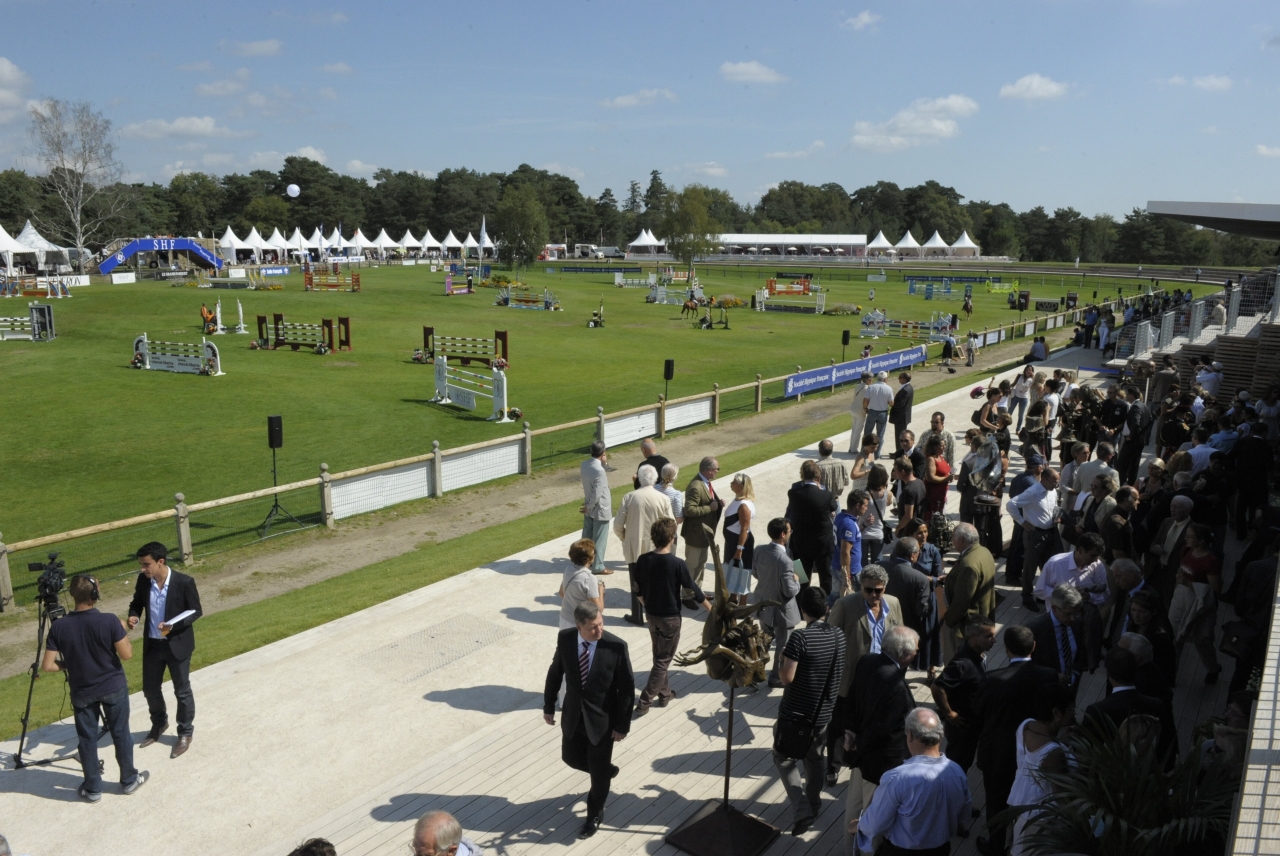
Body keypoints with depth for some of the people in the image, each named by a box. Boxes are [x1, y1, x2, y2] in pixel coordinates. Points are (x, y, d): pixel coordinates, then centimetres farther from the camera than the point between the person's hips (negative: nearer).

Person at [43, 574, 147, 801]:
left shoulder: (58, 627, -14)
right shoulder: (109, 621, -23)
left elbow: (47, 665, -10)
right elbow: (127, 654, -17)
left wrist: (69, 665, 9)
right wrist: (123, 632, -1)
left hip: (82, 692, 2)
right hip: (114, 687, -2)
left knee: (87, 738, 15)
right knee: (120, 733, 13)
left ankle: (92, 788, 24)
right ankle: (129, 780, 25)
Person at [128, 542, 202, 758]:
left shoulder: (184, 582, -21)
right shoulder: (143, 580, -8)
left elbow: (196, 611, -12)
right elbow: (137, 603, 10)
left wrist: (173, 625, -27)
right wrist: (133, 616, -12)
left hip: (177, 644, -5)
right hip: (152, 644, 5)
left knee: (182, 691, 8)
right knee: (150, 688, 19)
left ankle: (185, 733, 27)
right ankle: (159, 724, 45)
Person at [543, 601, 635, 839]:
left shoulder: (616, 646, -24)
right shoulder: (565, 639, -14)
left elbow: (627, 688, -15)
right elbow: (555, 673, 2)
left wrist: (622, 725, -12)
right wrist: (549, 706, 8)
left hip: (602, 719, -4)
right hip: (573, 715, 4)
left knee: (598, 770, 12)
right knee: (570, 757, 21)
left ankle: (594, 815, 40)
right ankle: (606, 770, 52)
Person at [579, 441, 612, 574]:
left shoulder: (584, 464, -3)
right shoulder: (600, 470, -28)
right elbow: (597, 494, -27)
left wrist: (603, 463, 3)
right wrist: (589, 507, -10)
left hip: (589, 509, 8)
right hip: (600, 510, -8)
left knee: (587, 536, 19)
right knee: (599, 539, 5)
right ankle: (598, 566, 14)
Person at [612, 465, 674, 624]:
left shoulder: (629, 497, -11)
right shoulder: (663, 499, -10)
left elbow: (618, 525, -9)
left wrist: (625, 539, 10)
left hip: (634, 548, 0)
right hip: (656, 549, 0)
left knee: (636, 585, 14)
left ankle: (637, 617, 24)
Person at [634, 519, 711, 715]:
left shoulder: (643, 560, -8)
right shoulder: (677, 564, -21)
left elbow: (638, 590, 3)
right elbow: (693, 590, -12)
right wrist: (712, 609, 3)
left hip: (652, 615, 5)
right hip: (670, 618, -5)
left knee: (659, 656, 22)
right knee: (663, 660, 5)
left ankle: (664, 693, 33)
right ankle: (644, 702, 2)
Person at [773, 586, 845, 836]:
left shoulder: (800, 637, -24)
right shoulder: (839, 636, -5)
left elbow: (787, 677, -23)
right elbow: (844, 674, 6)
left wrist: (781, 663, -4)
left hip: (795, 712, -5)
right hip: (824, 712, 5)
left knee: (784, 758, 12)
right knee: (815, 757, 24)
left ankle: (801, 809, 0)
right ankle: (813, 802, 41)